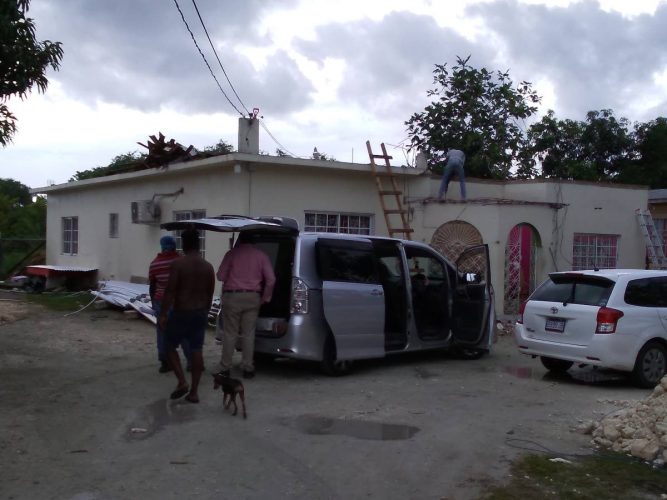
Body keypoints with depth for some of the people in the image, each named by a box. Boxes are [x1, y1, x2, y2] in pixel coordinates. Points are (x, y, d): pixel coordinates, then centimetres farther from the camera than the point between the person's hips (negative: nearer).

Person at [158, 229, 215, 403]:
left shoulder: (179, 263, -12)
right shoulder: (208, 267, 4)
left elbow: (170, 291, -15)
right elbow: (210, 294, 10)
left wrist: (163, 314, -10)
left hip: (181, 312, -4)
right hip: (200, 313, 5)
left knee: (170, 346, 11)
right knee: (196, 351, 6)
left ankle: (182, 382, -1)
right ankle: (194, 391, 8)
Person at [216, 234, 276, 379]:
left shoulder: (232, 253, -3)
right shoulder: (260, 255, 3)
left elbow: (221, 276, -3)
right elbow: (271, 279, -1)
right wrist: (265, 298, 9)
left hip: (232, 296, -2)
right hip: (253, 297, 2)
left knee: (229, 333, 5)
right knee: (248, 334, 7)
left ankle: (225, 368, 7)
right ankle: (248, 368, 7)